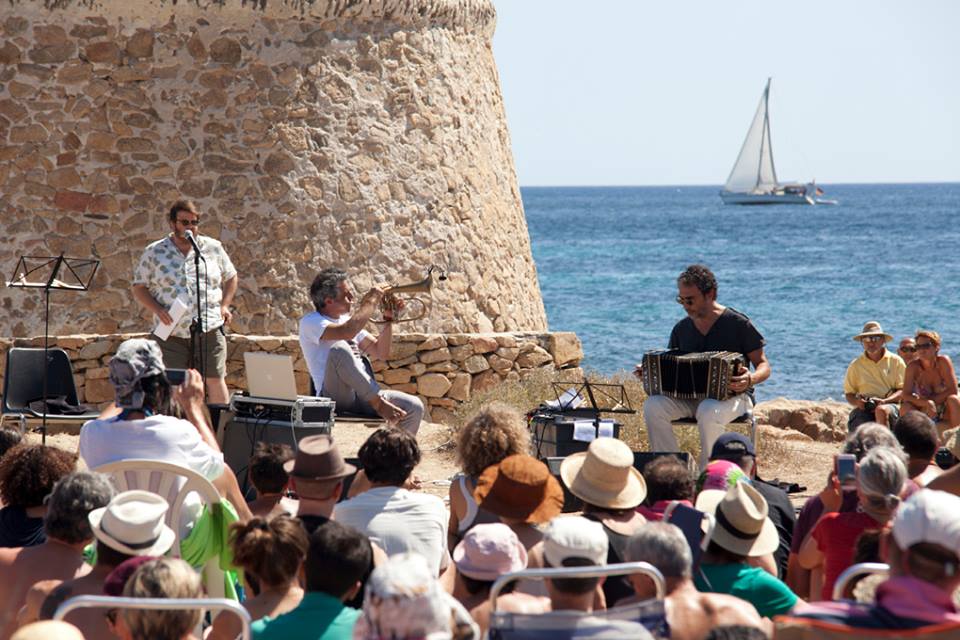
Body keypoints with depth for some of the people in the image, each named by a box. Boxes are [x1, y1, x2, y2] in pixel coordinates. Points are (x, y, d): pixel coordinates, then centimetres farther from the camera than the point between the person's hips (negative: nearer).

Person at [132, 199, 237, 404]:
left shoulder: (213, 248, 11)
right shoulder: (154, 252, 7)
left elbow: (231, 278, 22)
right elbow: (139, 289, 9)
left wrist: (224, 305, 6)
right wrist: (157, 310, -8)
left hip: (210, 331, 0)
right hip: (171, 333, 0)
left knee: (215, 380, -3)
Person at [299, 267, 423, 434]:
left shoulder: (348, 320, 22)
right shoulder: (310, 322, -3)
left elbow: (381, 353, 22)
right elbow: (347, 332, -23)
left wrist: (388, 318, 10)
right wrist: (371, 303, -10)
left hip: (364, 397, 7)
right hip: (334, 397, -7)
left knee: (414, 407, -14)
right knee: (339, 348, -34)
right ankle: (378, 403, -27)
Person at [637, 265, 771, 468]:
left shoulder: (738, 323, -4)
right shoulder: (681, 329, 10)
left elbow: (763, 366, -2)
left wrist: (750, 379, -25)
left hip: (732, 396, -5)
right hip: (690, 396, 5)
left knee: (708, 412, -40)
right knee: (653, 405, -24)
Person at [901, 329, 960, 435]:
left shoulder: (944, 361, -14)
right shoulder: (913, 367, -11)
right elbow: (906, 395, -17)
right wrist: (927, 403, -32)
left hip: (946, 413, -1)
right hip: (926, 413, 1)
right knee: (906, 407, -26)